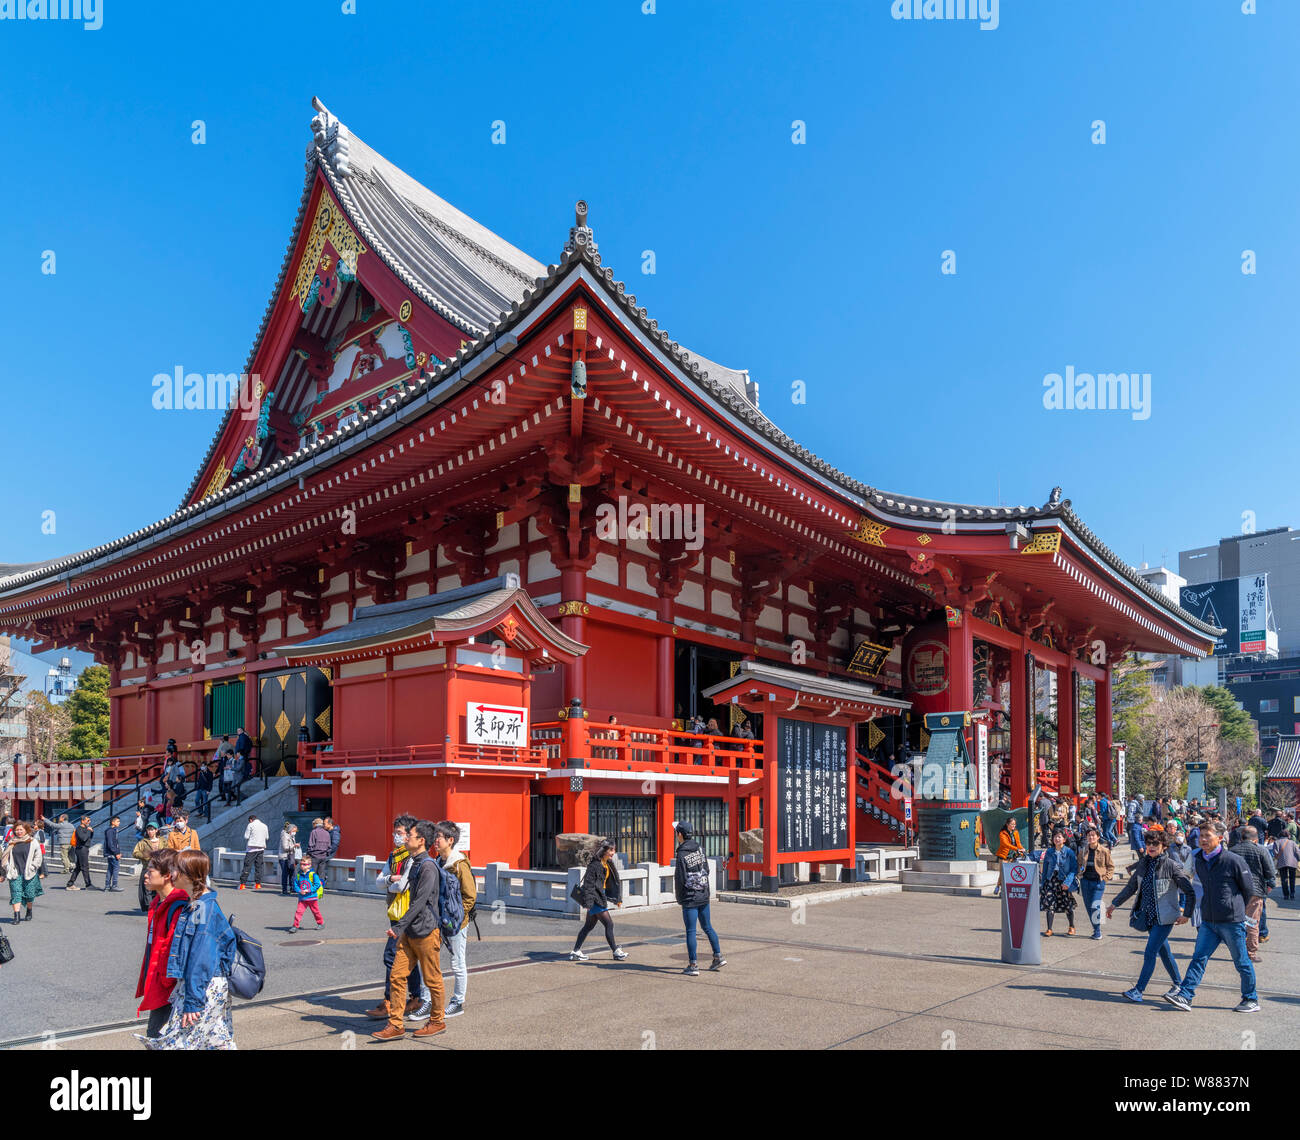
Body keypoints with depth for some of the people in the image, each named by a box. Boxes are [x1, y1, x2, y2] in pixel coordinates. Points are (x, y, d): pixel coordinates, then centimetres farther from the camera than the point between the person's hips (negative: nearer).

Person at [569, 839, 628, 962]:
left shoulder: (608, 864, 10)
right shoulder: (595, 865, -18)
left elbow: (614, 881, 19)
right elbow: (588, 884, -20)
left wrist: (618, 899, 17)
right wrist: (588, 902, -23)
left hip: (600, 897, 10)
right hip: (595, 898, -10)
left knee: (589, 926, 13)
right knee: (609, 924, -4)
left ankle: (575, 952, 19)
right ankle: (616, 951, 6)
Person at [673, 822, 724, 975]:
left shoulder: (682, 854, -18)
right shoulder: (699, 848, 1)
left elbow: (681, 879, -16)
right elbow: (706, 870, 9)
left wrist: (679, 898, 0)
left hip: (690, 899, -6)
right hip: (704, 895, 6)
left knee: (691, 931, 1)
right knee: (707, 927, 18)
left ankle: (693, 965, 5)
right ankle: (718, 956, 22)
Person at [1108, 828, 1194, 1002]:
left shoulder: (1172, 866, -11)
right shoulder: (1144, 864, 7)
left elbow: (1189, 891, -7)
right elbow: (1131, 887, 16)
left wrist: (1186, 914, -10)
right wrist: (1114, 904, 17)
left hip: (1164, 917, -6)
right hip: (1148, 915, 6)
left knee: (1150, 952, -9)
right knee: (1163, 952, 16)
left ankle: (1139, 990, -7)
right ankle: (1178, 984, 33)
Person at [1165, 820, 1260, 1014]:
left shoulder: (1234, 861, -13)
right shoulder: (1200, 861, 6)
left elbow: (1249, 890, -1)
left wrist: (1234, 908, 10)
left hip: (1232, 922, -5)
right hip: (1208, 921, 5)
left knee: (1242, 962, 8)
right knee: (1199, 958, 0)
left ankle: (1251, 1000, 24)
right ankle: (1184, 996, -4)